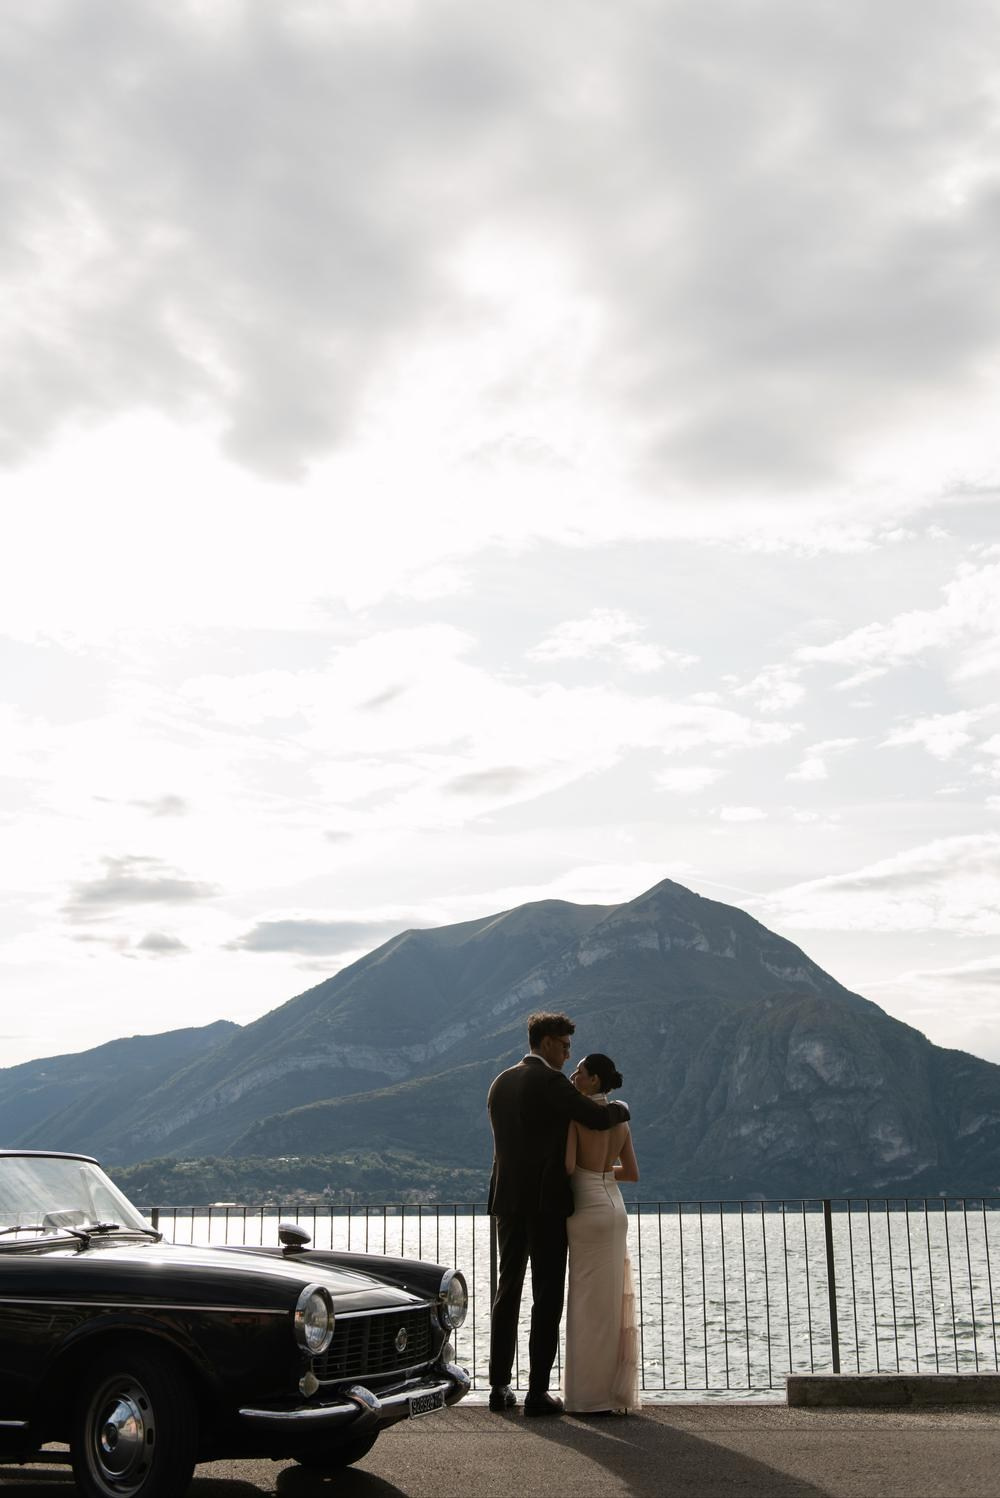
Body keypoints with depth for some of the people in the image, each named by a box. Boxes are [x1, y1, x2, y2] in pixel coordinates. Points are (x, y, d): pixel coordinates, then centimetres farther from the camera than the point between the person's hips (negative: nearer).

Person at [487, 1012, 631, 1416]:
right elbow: (599, 1117, -20)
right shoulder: (550, 1081, -13)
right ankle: (537, 1392, 1)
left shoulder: (500, 1083, 12)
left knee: (507, 1292, 14)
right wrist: (621, 1108, 3)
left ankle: (500, 1386, 17)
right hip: (546, 1201, -7)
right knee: (547, 1297, 0)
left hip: (508, 1200, 7)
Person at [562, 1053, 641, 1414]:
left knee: (590, 1303, -2)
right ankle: (613, 1389, 15)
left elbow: (566, 1166, -20)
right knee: (609, 1301, 11)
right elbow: (632, 1173, 14)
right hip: (613, 1210, 7)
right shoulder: (619, 1120, 10)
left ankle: (594, 1396, 2)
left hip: (589, 1212, -7)